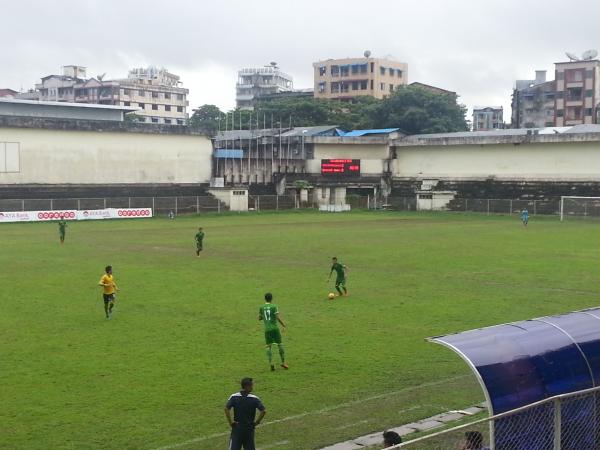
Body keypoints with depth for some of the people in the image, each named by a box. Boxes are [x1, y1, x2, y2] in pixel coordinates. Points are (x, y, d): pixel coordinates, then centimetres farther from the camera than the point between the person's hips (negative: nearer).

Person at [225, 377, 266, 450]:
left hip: (237, 428, 0)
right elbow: (263, 411, -15)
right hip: (249, 429, 0)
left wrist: (230, 422, -7)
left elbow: (226, 409, -17)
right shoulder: (254, 399, -7)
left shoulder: (234, 397, -5)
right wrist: (257, 422, -2)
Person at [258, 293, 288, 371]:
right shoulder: (274, 306, -5)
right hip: (275, 328, -2)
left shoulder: (262, 307, 5)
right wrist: (284, 325, 2)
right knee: (280, 344, 7)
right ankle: (283, 362, 9)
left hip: (267, 329, 2)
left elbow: (259, 318, 11)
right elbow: (278, 318, -10)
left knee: (269, 346, 4)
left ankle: (271, 363, -11)